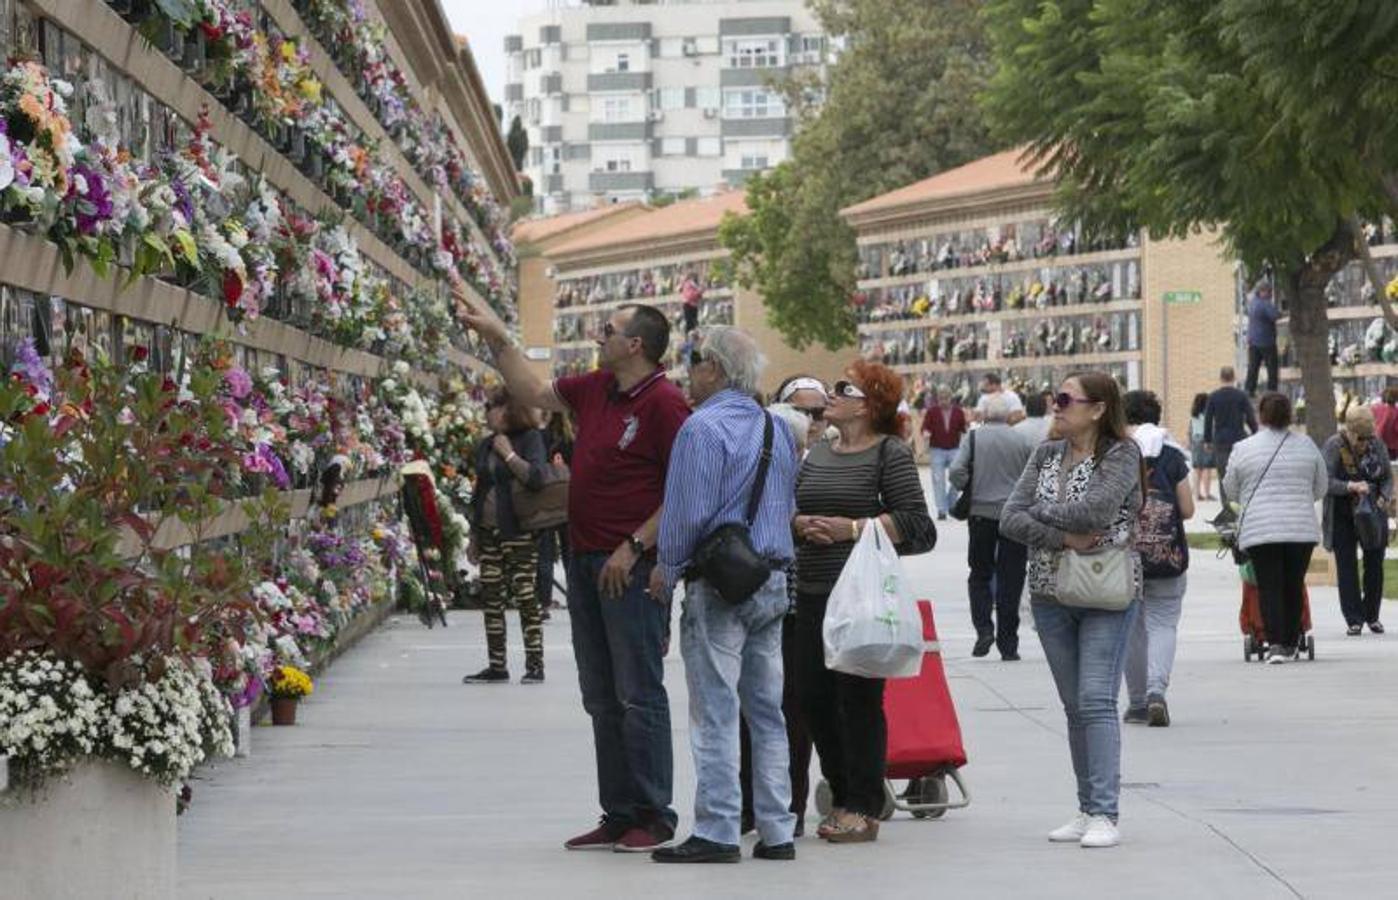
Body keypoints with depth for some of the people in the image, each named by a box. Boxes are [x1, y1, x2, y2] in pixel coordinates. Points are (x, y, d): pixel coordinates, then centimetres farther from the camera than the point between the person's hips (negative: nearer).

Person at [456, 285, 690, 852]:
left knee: (638, 694, -6)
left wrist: (635, 547, -17)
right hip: (585, 562, 9)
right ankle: (618, 816, 16)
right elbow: (534, 392, 29)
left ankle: (653, 817, -1)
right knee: (602, 699, 11)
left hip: (631, 567, -9)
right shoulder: (595, 390, 12)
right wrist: (496, 336, 23)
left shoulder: (664, 403, -13)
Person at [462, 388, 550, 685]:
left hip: (518, 532, -7)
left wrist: (508, 454, -14)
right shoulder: (485, 446, 15)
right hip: (488, 532, 7)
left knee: (525, 596, -6)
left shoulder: (530, 439, -5)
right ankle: (496, 666, 13)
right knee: (491, 599, 7)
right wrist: (473, 537, 18)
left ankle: (534, 665, -1)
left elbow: (536, 477, -20)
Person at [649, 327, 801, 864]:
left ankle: (716, 833, -6)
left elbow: (688, 512, -15)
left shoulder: (703, 428, -12)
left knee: (715, 714, -5)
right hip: (773, 580, 8)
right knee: (767, 712, 10)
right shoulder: (777, 429, 13)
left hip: (718, 585, -7)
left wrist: (667, 571, -3)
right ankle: (776, 831, 11)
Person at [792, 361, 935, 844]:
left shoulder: (891, 454, -4)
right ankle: (843, 796, 20)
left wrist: (853, 528, -15)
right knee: (812, 695, 6)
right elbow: (789, 510, 21)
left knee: (859, 697, -4)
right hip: (812, 592, 7)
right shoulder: (818, 454, 17)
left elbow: (915, 522, -10)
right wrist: (803, 525, -1)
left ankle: (864, 809, 3)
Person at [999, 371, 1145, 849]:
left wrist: (1040, 510, -7)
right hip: (1051, 595, 6)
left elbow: (1096, 510, -22)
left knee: (1096, 700, -12)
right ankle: (1087, 810, 16)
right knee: (1074, 706, 10)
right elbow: (1010, 519, 1)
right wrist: (1064, 536, -14)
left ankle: (1104, 814, -12)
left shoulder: (1122, 453, -7)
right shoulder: (1046, 455, 10)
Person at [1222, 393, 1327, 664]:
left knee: (1269, 587, 0)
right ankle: (1291, 643, 17)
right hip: (1302, 529, 2)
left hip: (1259, 529, -2)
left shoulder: (1243, 449, 0)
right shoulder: (1307, 447, 4)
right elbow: (1321, 488, 14)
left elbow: (1230, 490, 11)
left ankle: (1276, 643, -12)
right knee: (1294, 586, 12)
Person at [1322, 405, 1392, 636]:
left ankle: (1372, 615, 20)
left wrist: (1385, 498, -13)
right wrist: (1351, 487, -34)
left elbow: (1388, 478, 6)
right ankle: (1354, 620, 1)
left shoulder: (1377, 445, -1)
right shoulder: (1334, 447, -13)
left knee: (1375, 565, 6)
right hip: (1343, 519, -3)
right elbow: (1325, 481, -19)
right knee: (1347, 567, -2)